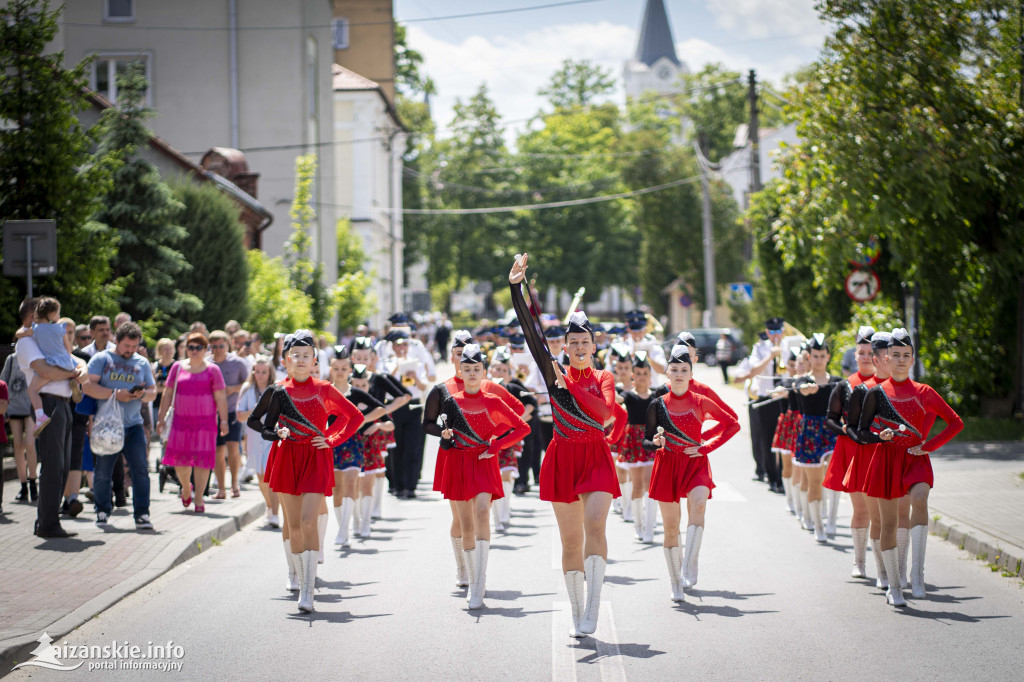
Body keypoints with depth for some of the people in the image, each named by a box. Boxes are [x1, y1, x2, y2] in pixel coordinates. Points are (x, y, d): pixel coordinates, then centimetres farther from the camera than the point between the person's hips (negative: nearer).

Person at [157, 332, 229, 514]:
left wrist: (223, 421, -7)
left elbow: (221, 397, 1)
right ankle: (186, 487, 32)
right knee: (180, 459, 3)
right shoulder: (178, 368, 9)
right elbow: (167, 394, 12)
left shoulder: (212, 370, 3)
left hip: (206, 421, -2)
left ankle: (199, 498, 4)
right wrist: (161, 417, 7)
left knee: (202, 460, -4)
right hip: (181, 419, 2)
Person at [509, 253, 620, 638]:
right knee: (571, 540, 4)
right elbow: (531, 332, -6)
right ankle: (577, 615, 12)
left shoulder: (603, 379, 5)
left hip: (596, 458, -1)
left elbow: (605, 412, -14)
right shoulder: (554, 374, 3)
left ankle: (592, 609, -24)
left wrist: (570, 386, -20)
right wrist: (515, 288, -14)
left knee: (595, 526, -20)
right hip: (563, 458, 1)